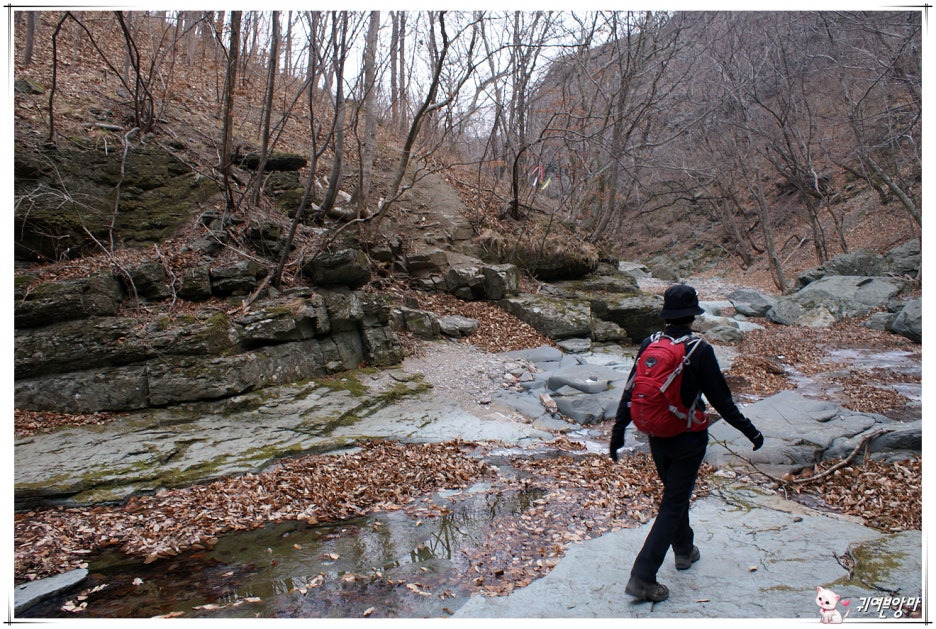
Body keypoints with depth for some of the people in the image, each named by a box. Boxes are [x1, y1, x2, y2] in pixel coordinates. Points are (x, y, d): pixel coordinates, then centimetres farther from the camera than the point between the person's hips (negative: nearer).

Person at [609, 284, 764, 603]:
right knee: (673, 505, 3)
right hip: (687, 439, -5)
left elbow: (630, 393, 0)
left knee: (675, 493, 26)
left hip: (656, 437, 5)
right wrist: (750, 431, 0)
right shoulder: (700, 351, -18)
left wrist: (618, 430, 10)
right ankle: (642, 577, 0)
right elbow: (721, 400, -13)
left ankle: (684, 550, 46)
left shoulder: (648, 345, -5)